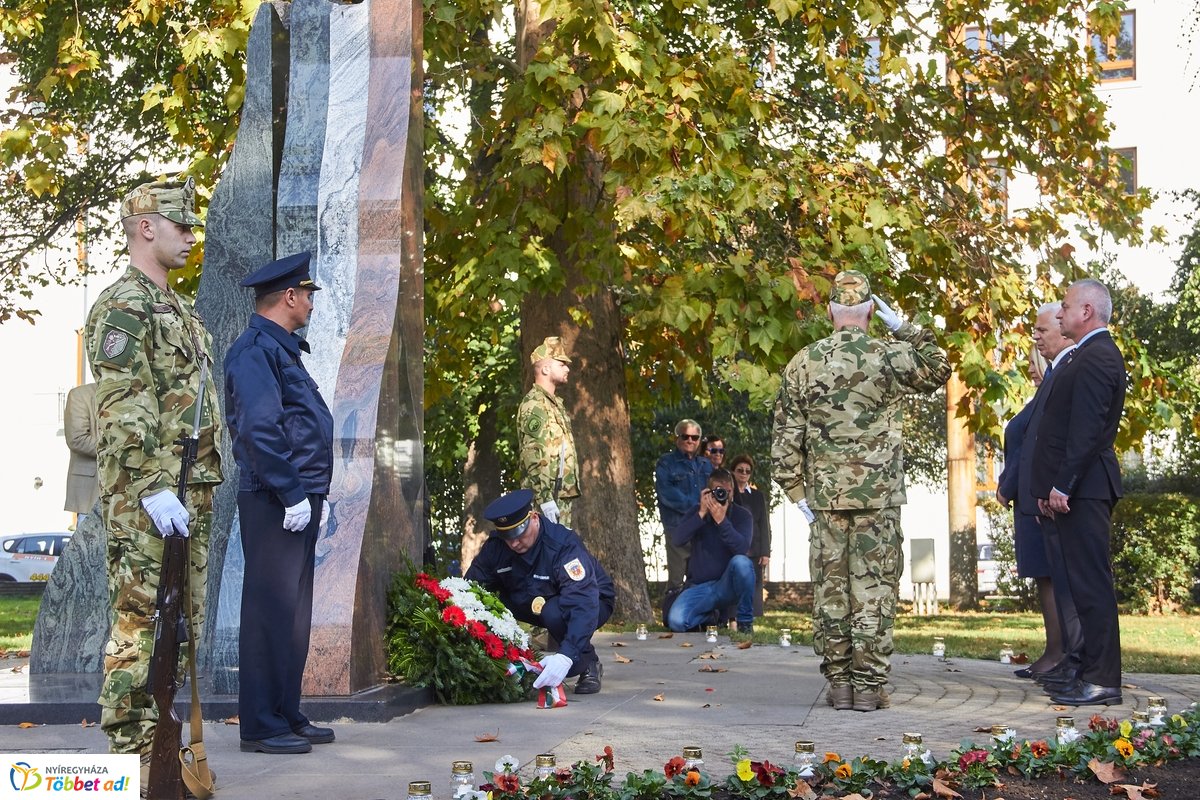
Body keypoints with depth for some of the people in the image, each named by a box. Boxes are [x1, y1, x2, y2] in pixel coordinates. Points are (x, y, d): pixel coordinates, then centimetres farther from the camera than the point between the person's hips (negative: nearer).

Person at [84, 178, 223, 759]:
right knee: (140, 623, -7)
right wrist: (154, 488, -23)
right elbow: (122, 408, -18)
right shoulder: (123, 305, -9)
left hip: (189, 495, 10)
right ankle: (132, 755, -3)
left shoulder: (178, 310, 21)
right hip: (146, 499, -10)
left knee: (184, 624, 12)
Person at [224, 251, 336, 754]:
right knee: (272, 612, -6)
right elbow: (259, 430, -21)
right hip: (275, 504, -10)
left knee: (292, 613, 14)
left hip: (297, 501, 10)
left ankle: (287, 716, 21)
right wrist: (292, 494, -21)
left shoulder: (281, 349, 20)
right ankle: (260, 726, 0)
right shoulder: (255, 350, -12)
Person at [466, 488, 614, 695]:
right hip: (534, 604, 5)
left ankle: (589, 665, -12)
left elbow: (583, 603, -44)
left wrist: (566, 656, -57)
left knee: (554, 611, -38)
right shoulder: (495, 546, -17)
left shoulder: (564, 544, -33)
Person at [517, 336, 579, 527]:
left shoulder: (555, 403, 19)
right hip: (546, 496, -10)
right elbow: (533, 457, -19)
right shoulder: (534, 405, -12)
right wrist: (545, 498, -24)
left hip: (562, 495, 10)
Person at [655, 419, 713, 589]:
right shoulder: (666, 463, 0)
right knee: (676, 578, -5)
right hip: (678, 528, -5)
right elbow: (666, 493, -12)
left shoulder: (706, 465, 18)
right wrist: (696, 508, -15)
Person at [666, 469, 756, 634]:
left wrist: (721, 520, -31)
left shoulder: (742, 515, -3)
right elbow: (677, 540, -14)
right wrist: (701, 514, -21)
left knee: (741, 562, -35)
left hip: (727, 584, -1)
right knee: (676, 621, -26)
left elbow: (742, 548, -21)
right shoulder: (696, 511, 2)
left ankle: (745, 621, -13)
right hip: (699, 586, 2)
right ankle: (710, 615, 12)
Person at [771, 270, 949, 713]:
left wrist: (796, 490, 10)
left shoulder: (804, 363, 1)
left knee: (829, 589, 7)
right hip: (879, 495, -2)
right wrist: (905, 329, 14)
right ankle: (869, 683, 3)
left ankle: (838, 681, 10)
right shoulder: (891, 357, -5)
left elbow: (785, 436, 2)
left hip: (825, 495, 2)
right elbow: (938, 371, 15)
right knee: (874, 588, 3)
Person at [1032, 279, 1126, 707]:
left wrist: (1062, 486, -21)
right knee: (1087, 582, 13)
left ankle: (1101, 681, -5)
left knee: (1091, 583, -8)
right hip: (1073, 489, 11)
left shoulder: (1096, 358, -14)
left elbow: (1086, 429, -21)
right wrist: (1051, 488, 18)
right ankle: (1093, 673, 19)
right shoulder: (1087, 355, 18)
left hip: (1082, 488, -11)